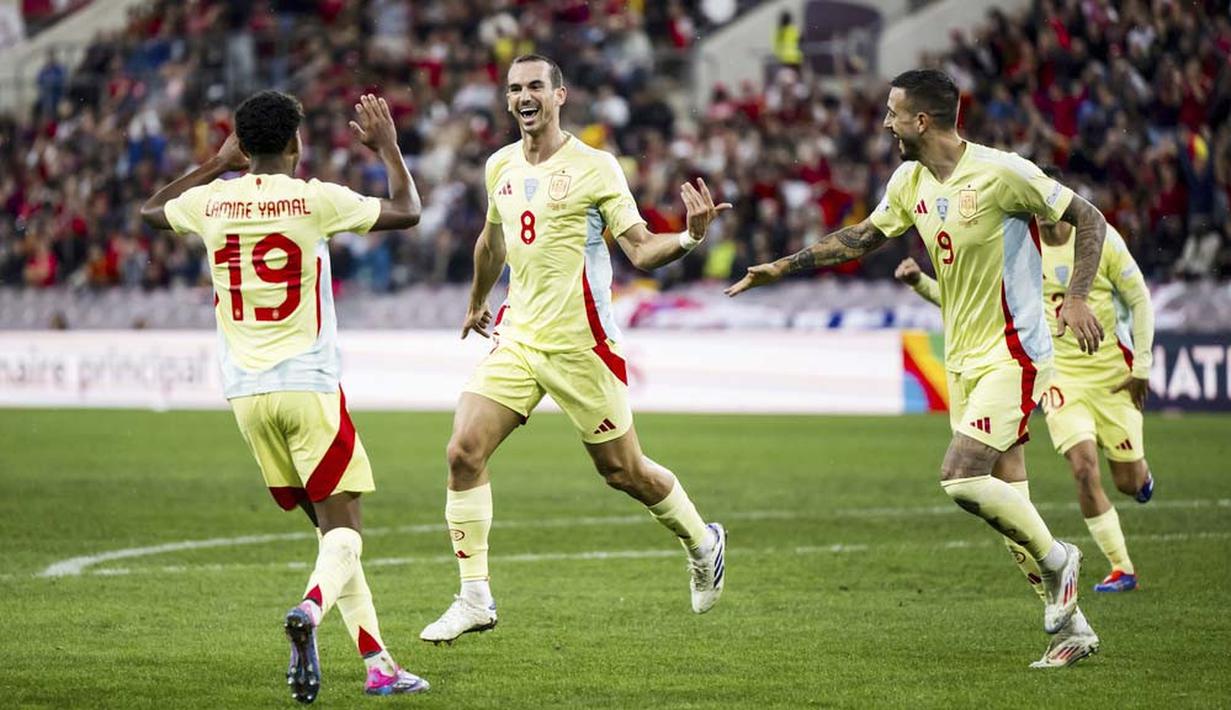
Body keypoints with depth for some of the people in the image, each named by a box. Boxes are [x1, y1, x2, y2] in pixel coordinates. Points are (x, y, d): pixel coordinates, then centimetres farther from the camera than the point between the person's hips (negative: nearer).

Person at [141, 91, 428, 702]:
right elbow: (407, 212, 1)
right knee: (343, 526, -3)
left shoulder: (212, 202, 4)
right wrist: (387, 146, 14)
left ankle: (377, 662, 9)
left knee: (328, 524, 13)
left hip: (246, 392, 5)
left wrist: (217, 165, 32)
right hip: (308, 385, -5)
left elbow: (151, 210, 26)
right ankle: (311, 607, -35)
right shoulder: (315, 199, -8)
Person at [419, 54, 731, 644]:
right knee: (463, 452, -11)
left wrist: (688, 237, -30)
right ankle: (474, 598, -4)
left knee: (622, 470, 5)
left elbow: (641, 250, -10)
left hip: (580, 345, -5)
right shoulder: (500, 168, 8)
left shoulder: (595, 168, -9)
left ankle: (701, 542, 33)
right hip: (516, 339, 5)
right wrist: (477, 303, 39)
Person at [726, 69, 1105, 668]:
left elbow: (1088, 219, -10)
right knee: (1004, 495, 6)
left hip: (1011, 354, -7)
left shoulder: (1000, 173, -17)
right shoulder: (911, 181, 5)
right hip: (962, 359, 7)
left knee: (961, 478, -19)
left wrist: (1076, 298, -19)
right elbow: (861, 238, 21)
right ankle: (1070, 624, 15)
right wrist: (783, 268, 17)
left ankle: (1055, 558, 3)